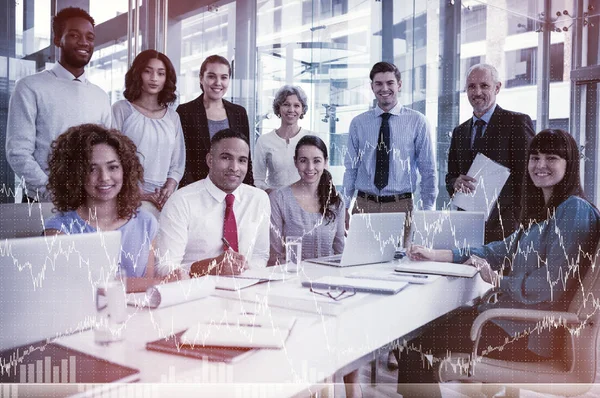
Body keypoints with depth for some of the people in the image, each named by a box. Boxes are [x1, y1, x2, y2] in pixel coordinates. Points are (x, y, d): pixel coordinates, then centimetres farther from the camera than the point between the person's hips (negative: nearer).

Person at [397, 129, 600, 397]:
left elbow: (551, 285, -21)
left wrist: (496, 279, -8)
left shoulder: (575, 209, -14)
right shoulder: (544, 211, 16)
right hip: (515, 313, 9)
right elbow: (505, 249, 16)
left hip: (530, 332, -9)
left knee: (417, 338, -11)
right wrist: (437, 255, 9)